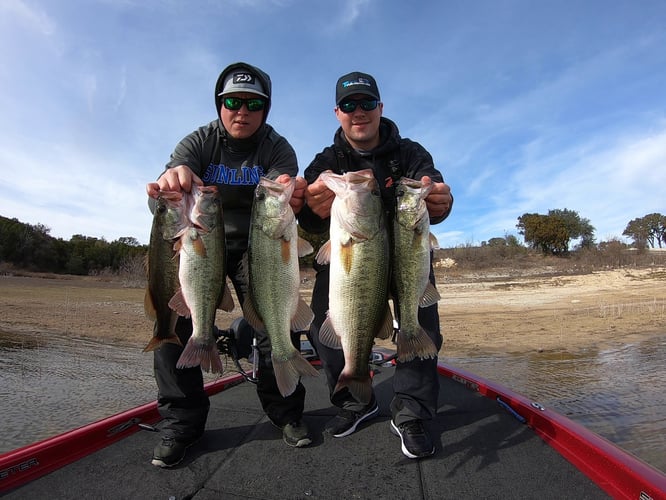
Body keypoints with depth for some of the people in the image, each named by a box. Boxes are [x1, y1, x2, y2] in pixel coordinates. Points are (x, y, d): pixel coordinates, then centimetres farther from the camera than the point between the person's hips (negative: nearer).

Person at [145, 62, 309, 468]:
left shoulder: (278, 148, -6)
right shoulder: (199, 141, -5)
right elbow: (172, 177, -24)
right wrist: (172, 182, -50)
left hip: (255, 247, 0)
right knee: (174, 317, -15)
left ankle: (286, 412, 10)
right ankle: (181, 421, 2)